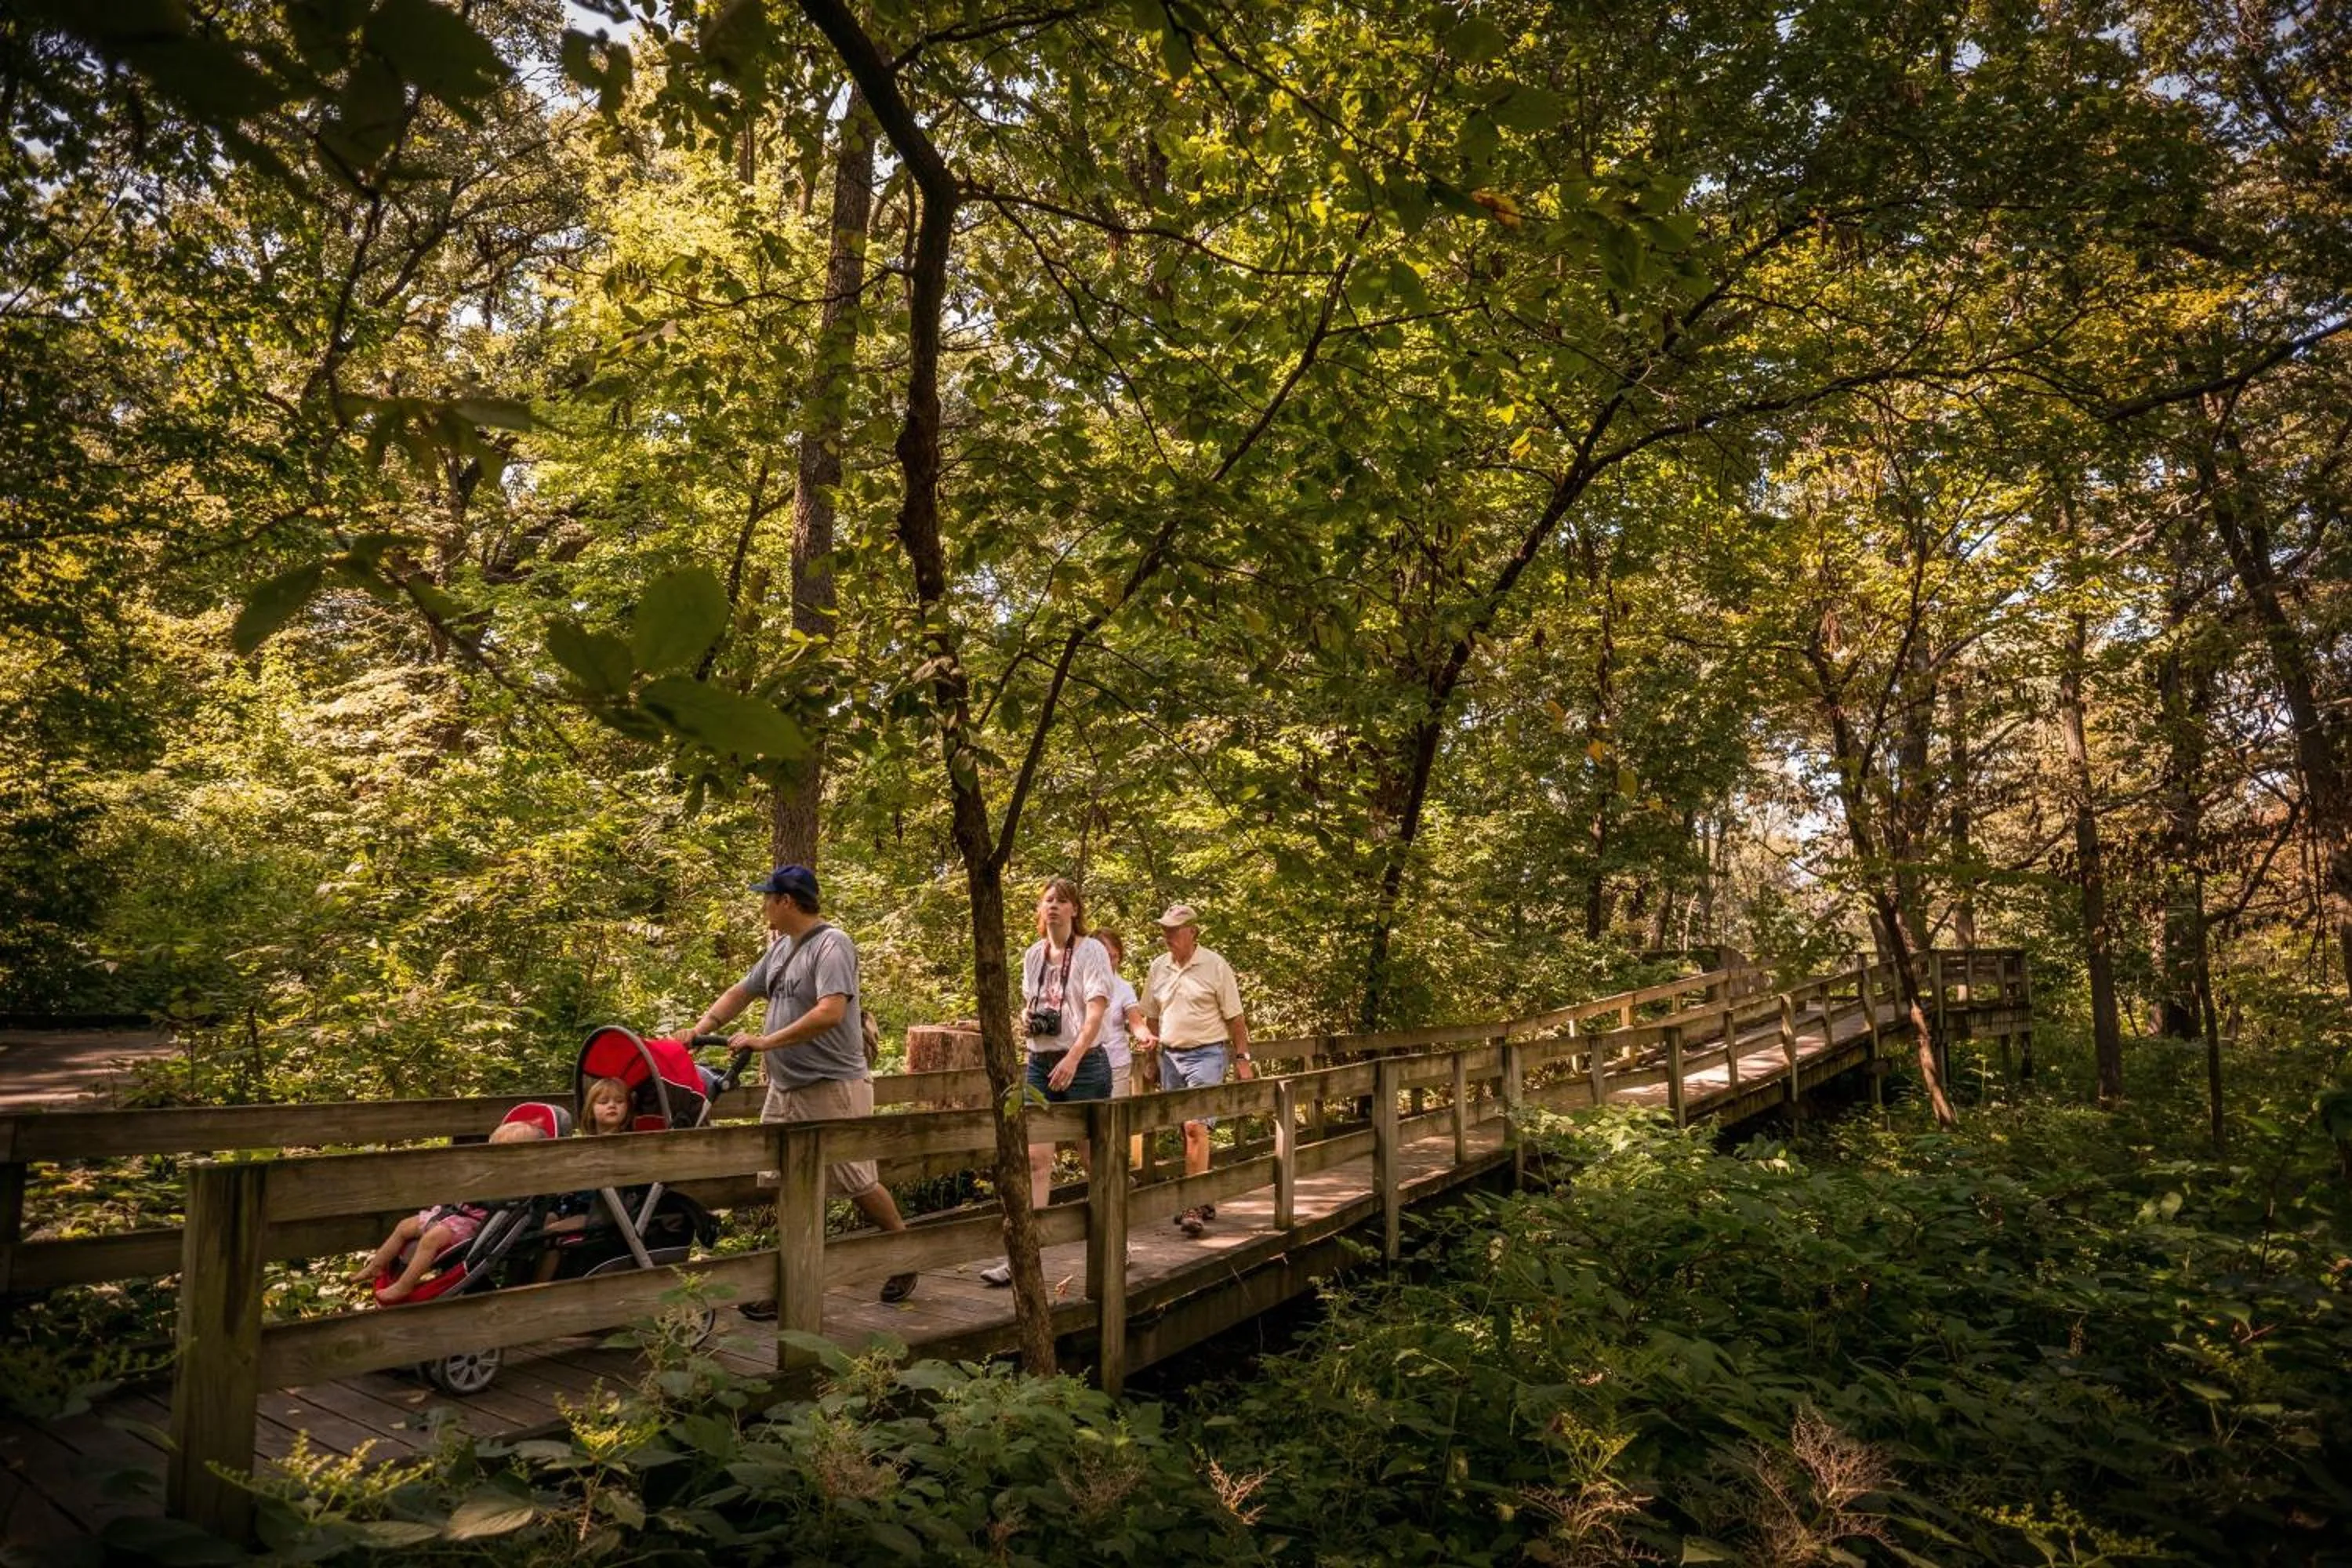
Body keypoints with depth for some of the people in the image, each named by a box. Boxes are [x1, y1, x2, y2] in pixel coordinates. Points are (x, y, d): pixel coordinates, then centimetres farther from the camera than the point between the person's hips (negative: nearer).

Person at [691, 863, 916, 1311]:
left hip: (833, 1090, -8)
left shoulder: (832, 944, -16)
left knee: (858, 1183, 3)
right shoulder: (781, 947, 12)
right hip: (785, 1090, 9)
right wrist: (696, 1033, 7)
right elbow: (740, 993, 19)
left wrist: (765, 1041, -26)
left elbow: (830, 1012, -29)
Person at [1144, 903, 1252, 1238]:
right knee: (1186, 1131, 10)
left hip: (1206, 1054, -5)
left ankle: (1194, 1206, -15)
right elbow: (1152, 1018, 16)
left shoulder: (1215, 965, -6)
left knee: (1196, 1125, -16)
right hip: (1170, 1055, 5)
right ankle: (1204, 1200, 22)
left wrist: (1242, 1058, -5)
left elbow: (1235, 1017, -3)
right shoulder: (1158, 968, 7)